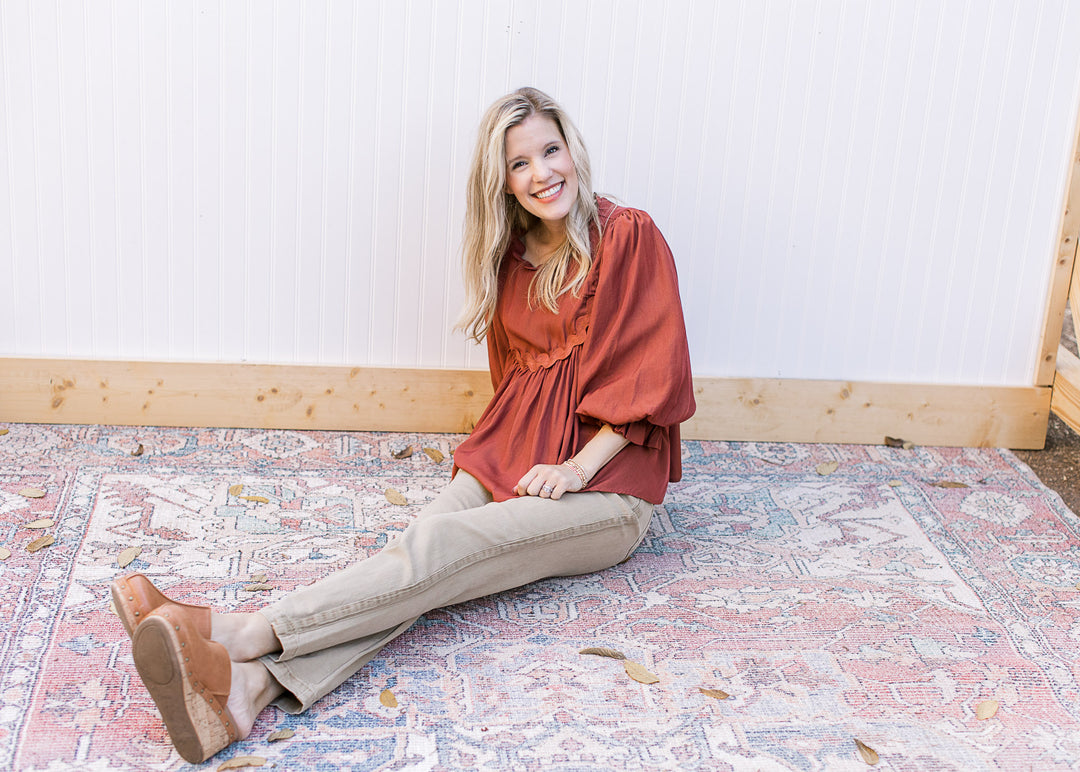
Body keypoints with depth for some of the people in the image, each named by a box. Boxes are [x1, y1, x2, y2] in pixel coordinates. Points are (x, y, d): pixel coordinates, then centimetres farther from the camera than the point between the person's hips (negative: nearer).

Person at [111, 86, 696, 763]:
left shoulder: (630, 237, -6)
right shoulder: (509, 252, 12)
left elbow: (655, 376, -9)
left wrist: (578, 467, -15)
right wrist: (516, 455, 5)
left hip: (608, 485, -4)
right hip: (516, 458, 5)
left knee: (438, 548, -29)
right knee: (421, 546, -25)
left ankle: (240, 634, -45)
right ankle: (250, 685, -48)